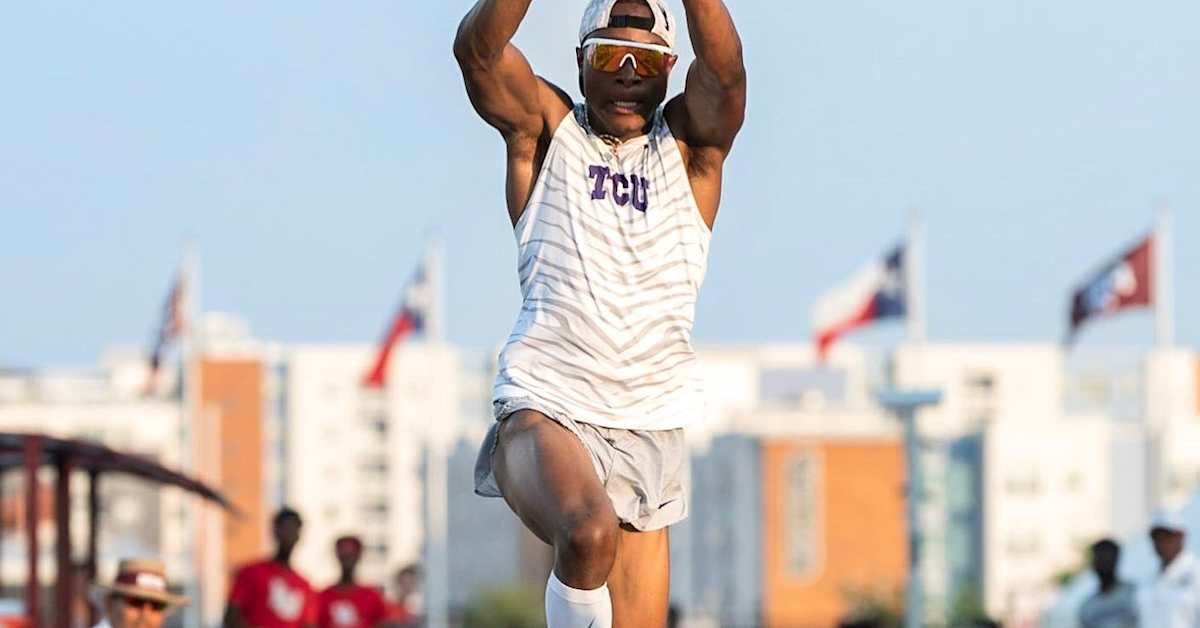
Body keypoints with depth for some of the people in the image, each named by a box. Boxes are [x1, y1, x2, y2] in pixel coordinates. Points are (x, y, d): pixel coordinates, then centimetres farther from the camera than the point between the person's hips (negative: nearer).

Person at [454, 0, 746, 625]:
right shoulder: (546, 129, 9)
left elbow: (723, 69, -10)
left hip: (649, 425, 3)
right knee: (590, 533, -34)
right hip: (545, 408, -3)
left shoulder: (688, 145, 11)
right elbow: (477, 50, -9)